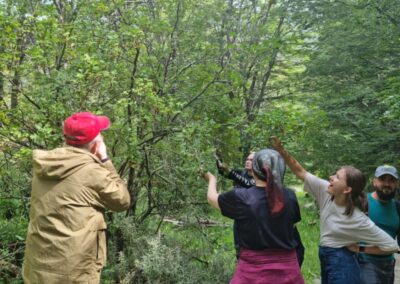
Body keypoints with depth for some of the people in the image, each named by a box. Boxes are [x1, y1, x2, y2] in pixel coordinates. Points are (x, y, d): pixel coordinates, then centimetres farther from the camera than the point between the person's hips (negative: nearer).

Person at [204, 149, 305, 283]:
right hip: (287, 270, 3)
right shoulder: (290, 196, -6)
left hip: (254, 270, -3)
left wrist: (212, 179, 28)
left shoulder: (240, 197, -14)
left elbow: (212, 198, 6)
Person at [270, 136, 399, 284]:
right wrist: (281, 151, -14)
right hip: (324, 260, 7)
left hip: (342, 266, -7)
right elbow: (300, 172, -3)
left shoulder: (357, 219, -22)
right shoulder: (326, 192, -8)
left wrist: (359, 249, -9)